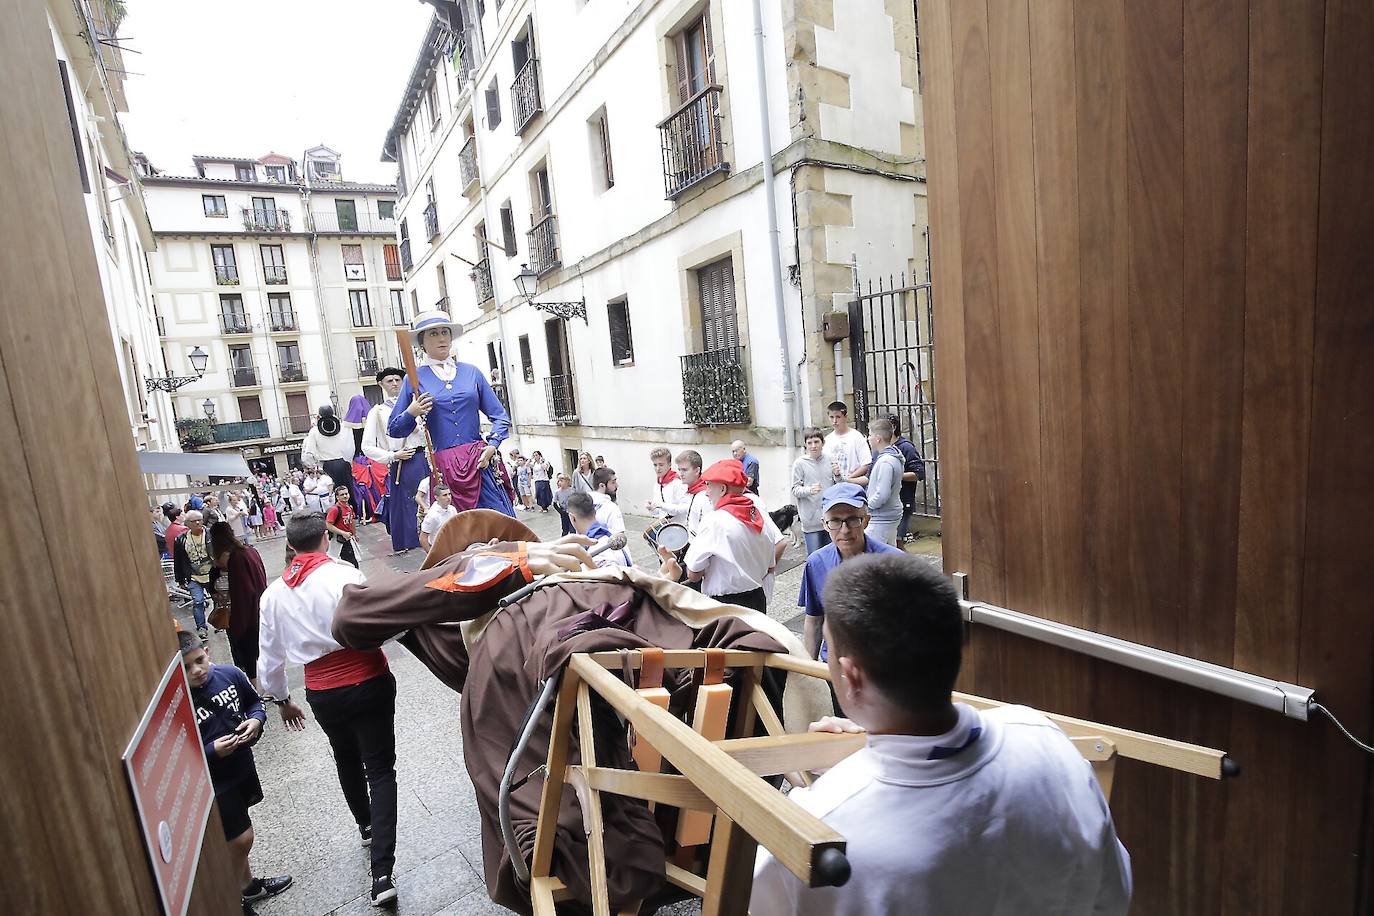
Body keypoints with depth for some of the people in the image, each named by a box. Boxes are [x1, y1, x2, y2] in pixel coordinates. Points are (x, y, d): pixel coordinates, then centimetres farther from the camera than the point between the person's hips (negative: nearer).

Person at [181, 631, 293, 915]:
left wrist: (256, 720, -13)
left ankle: (248, 885, 48)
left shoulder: (230, 674, -12)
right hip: (213, 782, -5)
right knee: (241, 838, 3)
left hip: (243, 764, 5)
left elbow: (254, 701, 5)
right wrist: (212, 751, -28)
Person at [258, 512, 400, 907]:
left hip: (322, 694, 5)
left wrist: (282, 700, 25)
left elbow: (270, 658, 11)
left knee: (346, 760, 28)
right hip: (368, 683, -5)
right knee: (379, 769, 4)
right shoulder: (344, 574, -17)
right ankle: (382, 871, -1)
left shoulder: (274, 594, 1)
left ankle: (365, 826, 49)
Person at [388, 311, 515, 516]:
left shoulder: (471, 372, 12)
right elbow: (393, 430, 11)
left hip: (480, 462, 1)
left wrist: (491, 447, -4)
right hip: (441, 467, -1)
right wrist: (411, 413, -8)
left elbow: (500, 416, 12)